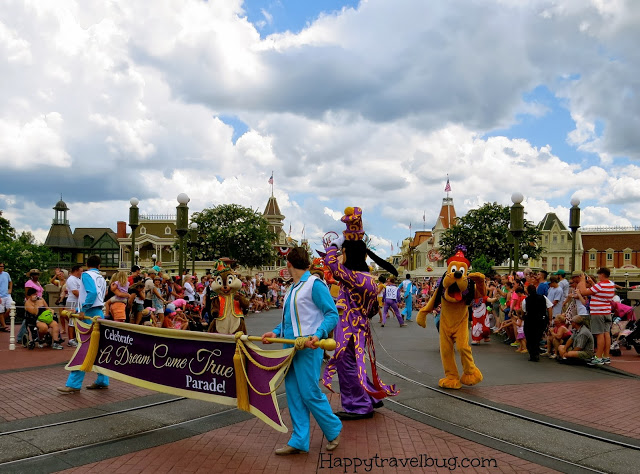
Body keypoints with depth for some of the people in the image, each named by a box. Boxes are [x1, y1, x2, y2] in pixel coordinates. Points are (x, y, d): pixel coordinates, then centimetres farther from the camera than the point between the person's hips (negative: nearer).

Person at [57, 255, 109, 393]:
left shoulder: (86, 275, -4)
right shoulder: (101, 278, 18)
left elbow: (92, 292, -20)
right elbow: (102, 296, 11)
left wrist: (83, 309, -18)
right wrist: (84, 309, 11)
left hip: (90, 314, -8)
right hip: (99, 313, 8)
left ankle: (74, 384, -4)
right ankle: (102, 381, 15)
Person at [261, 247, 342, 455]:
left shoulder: (314, 284, -10)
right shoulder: (293, 288, 15)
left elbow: (332, 314, -12)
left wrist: (318, 335, -26)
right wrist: (276, 332, 8)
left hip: (307, 346, -9)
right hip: (290, 346, 9)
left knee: (310, 393, -2)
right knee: (294, 393, 10)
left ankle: (334, 429, 21)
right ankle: (299, 441, 18)